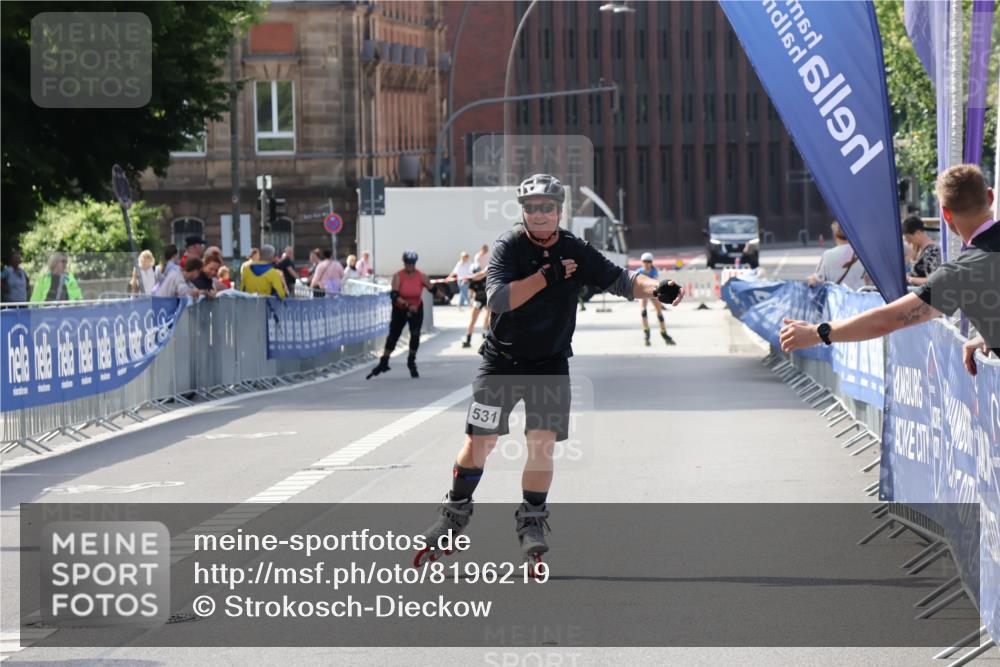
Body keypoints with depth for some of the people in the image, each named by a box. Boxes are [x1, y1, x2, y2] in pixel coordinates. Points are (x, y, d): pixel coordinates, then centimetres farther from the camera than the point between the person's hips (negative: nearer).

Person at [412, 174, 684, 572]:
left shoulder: (576, 252, -2)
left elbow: (619, 281, -5)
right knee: (479, 442, -1)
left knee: (542, 445, -7)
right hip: (501, 361, -1)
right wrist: (546, 276, -29)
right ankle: (454, 515, 17)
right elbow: (497, 298, -24)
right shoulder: (508, 247, -10)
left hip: (550, 364, 2)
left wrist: (656, 289, -24)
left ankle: (531, 523, 7)